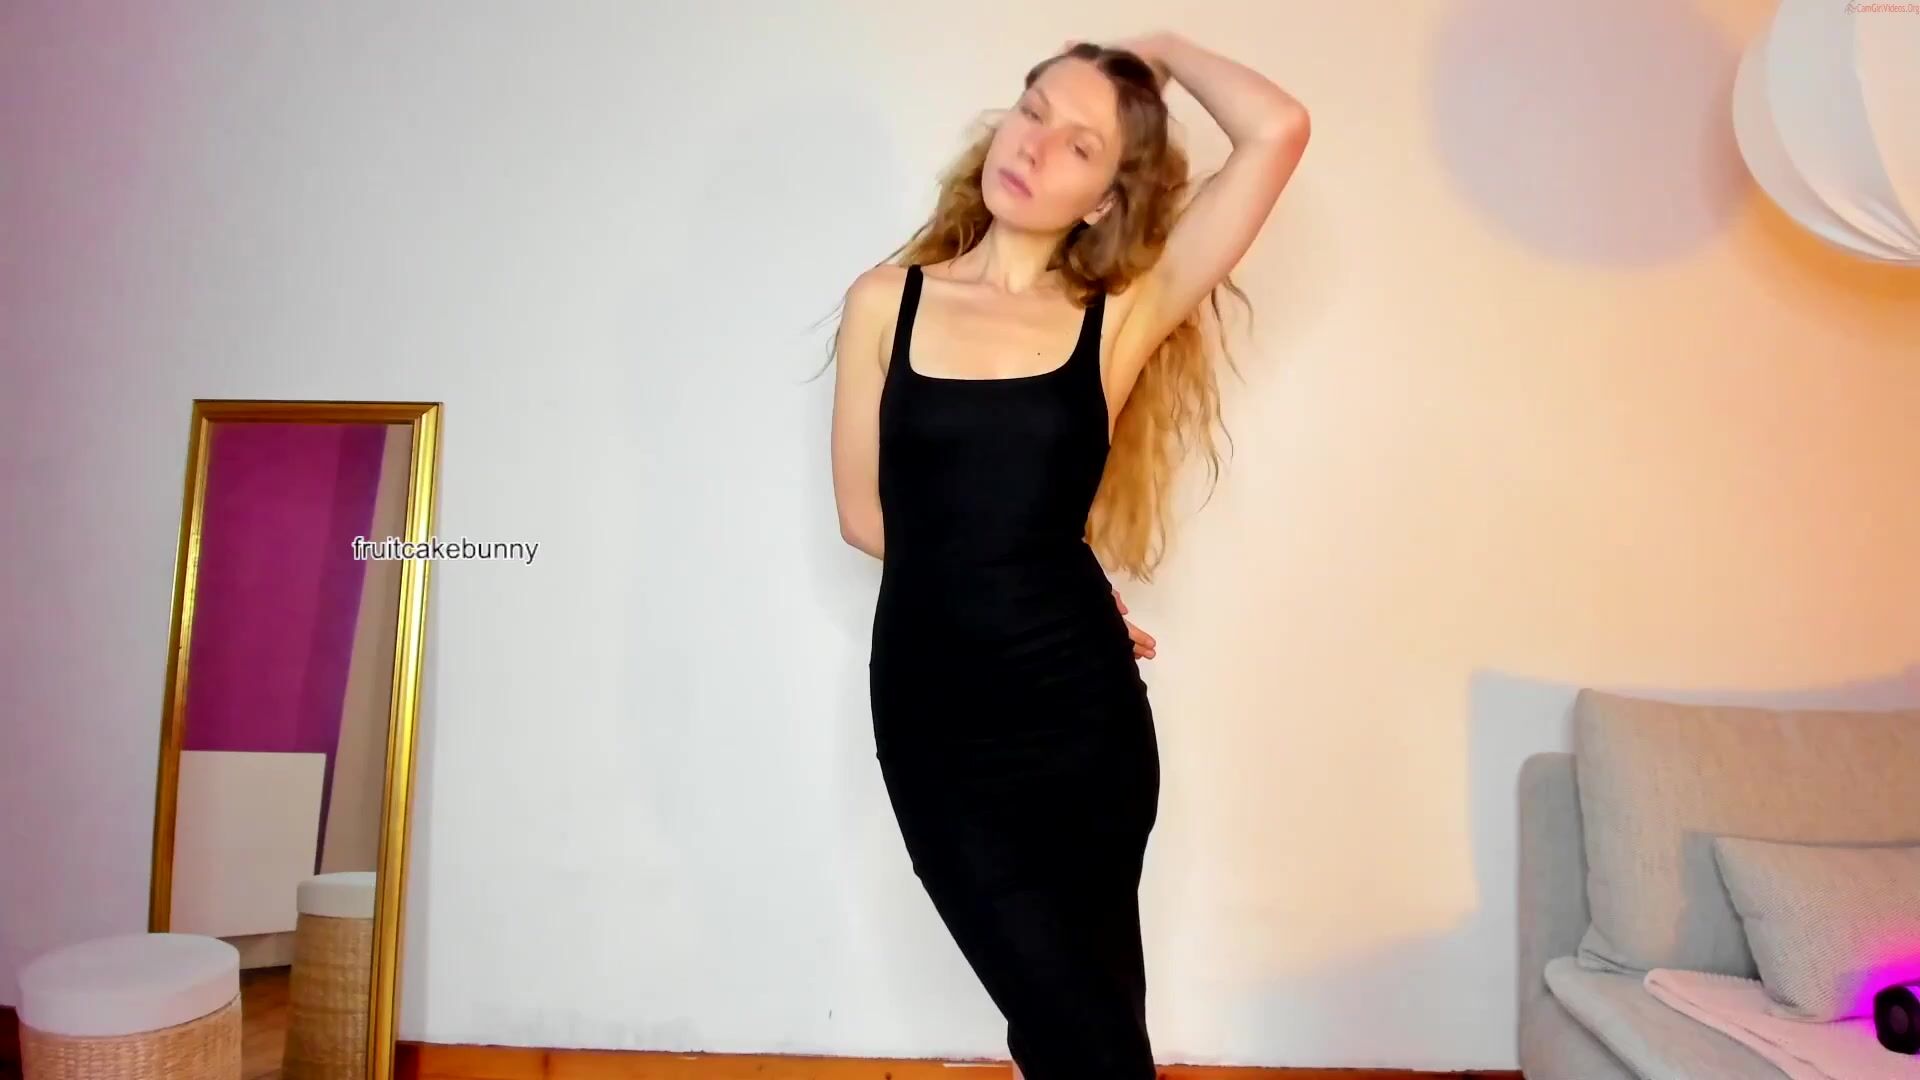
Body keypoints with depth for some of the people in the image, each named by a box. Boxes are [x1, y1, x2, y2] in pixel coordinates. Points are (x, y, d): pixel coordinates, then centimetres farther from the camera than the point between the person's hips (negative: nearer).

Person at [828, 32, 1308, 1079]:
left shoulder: (1121, 317, -2)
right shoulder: (886, 300, 2)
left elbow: (1279, 132, -10)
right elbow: (866, 514, 5)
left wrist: (1166, 50, 6)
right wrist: (981, 580, 4)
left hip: (1084, 701, 1)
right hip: (935, 710, 0)